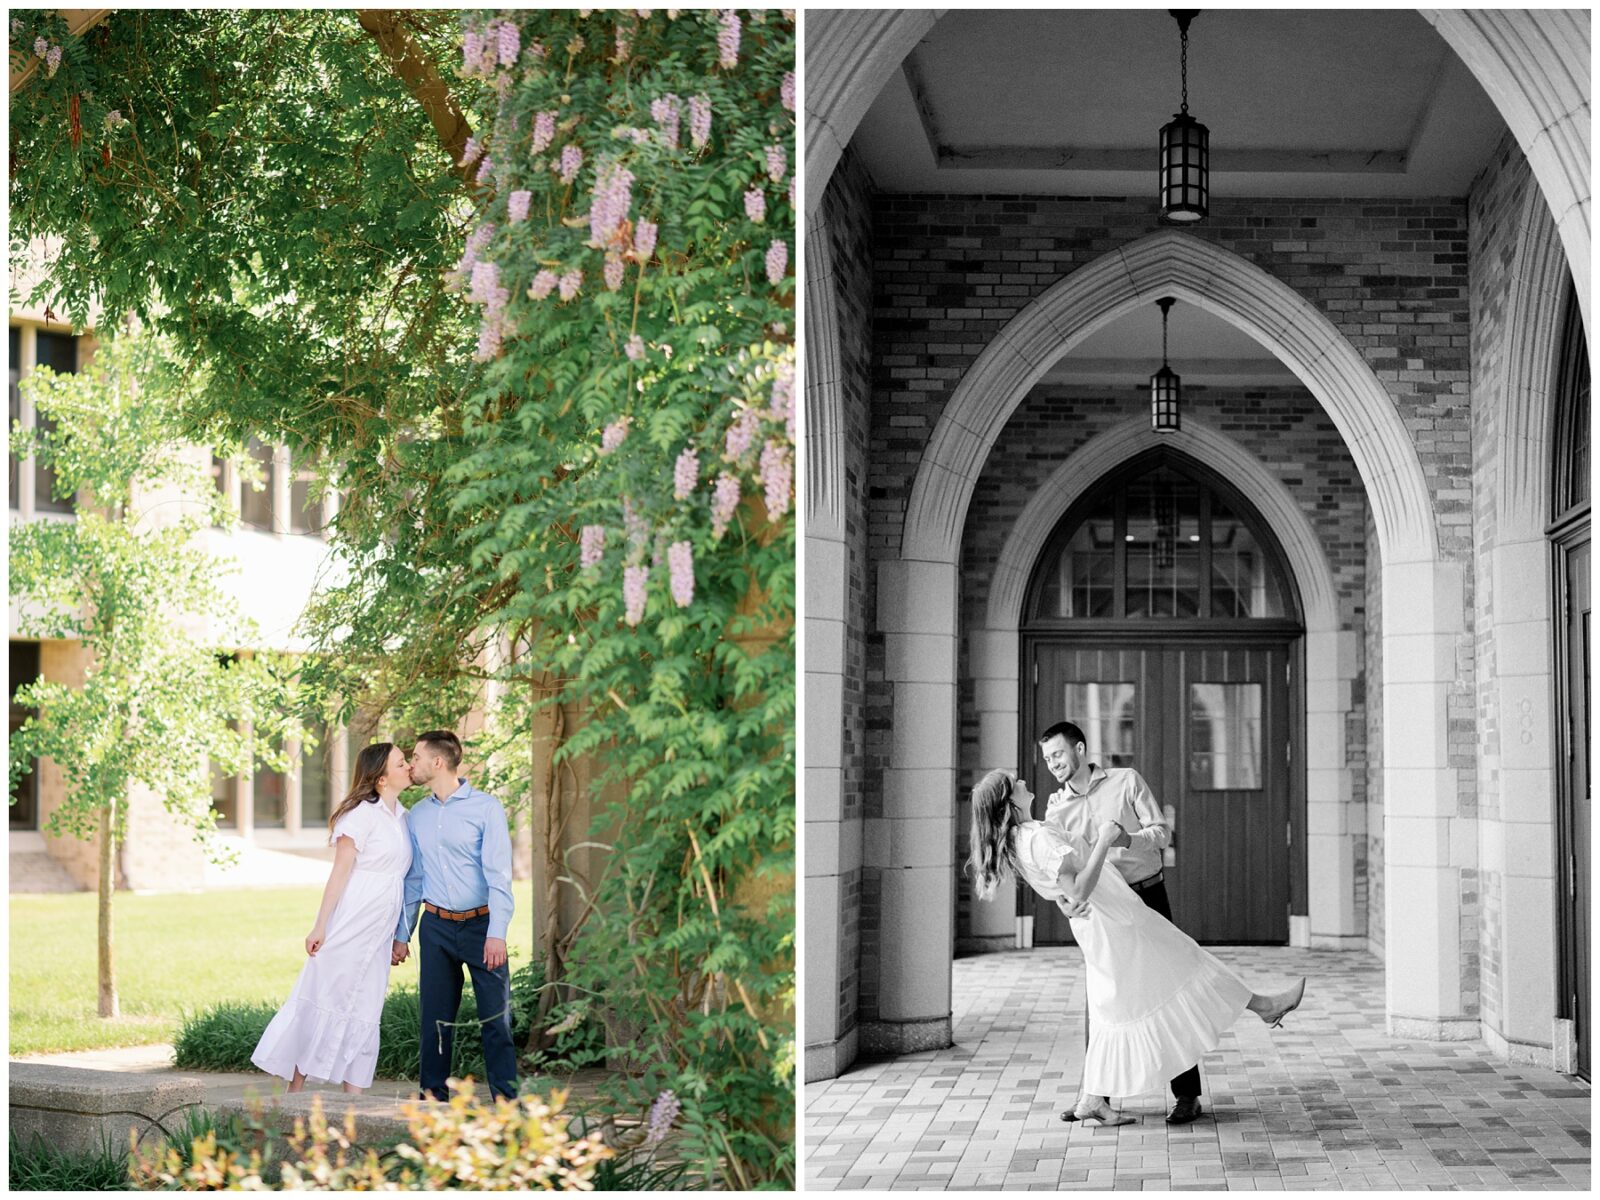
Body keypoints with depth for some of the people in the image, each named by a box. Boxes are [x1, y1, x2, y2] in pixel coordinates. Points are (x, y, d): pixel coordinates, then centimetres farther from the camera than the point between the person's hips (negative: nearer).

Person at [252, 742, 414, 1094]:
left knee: (364, 1012, 6)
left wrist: (401, 936, 14)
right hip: (349, 928, -7)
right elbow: (340, 872, -11)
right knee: (324, 1000, -1)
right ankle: (295, 1093, 6)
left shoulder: (403, 817, 12)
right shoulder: (363, 814, -10)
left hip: (378, 934, 7)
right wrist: (320, 926, -13)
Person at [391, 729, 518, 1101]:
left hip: (481, 924, -4)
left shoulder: (485, 807, -5)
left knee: (495, 1015, -4)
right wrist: (401, 933, 13)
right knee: (435, 1015, 5)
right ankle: (433, 1093, 13)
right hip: (436, 926, 4)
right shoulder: (418, 814, 11)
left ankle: (505, 1095, -1)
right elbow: (412, 878, 16)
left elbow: (498, 874, -10)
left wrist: (497, 933, -18)